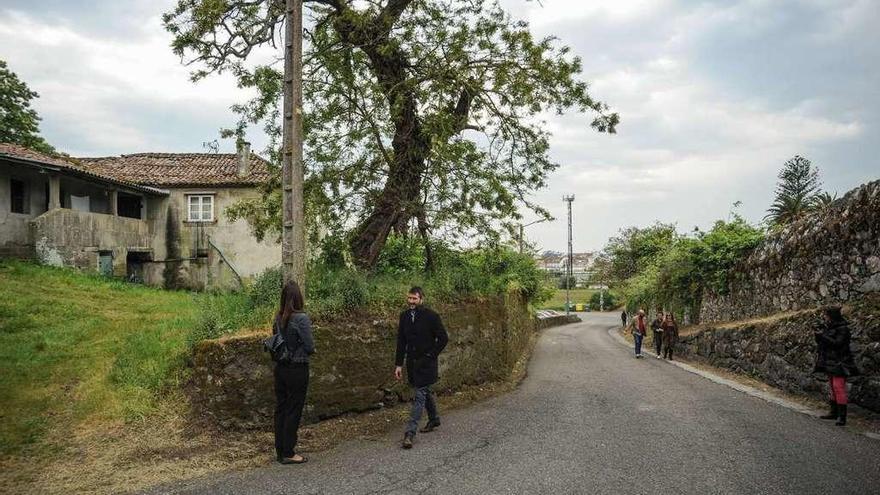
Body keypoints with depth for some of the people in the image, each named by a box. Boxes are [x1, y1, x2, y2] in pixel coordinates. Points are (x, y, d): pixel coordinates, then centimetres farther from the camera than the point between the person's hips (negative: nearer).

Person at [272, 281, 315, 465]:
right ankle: (288, 453, 11)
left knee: (280, 408, 14)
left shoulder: (278, 317, 1)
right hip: (297, 369, -6)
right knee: (293, 410, 4)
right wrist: (311, 349, 4)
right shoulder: (301, 318, -18)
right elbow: (310, 347, -16)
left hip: (280, 368, 6)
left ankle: (280, 450, 24)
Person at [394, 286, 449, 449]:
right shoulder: (404, 316, 4)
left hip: (426, 362, -6)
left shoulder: (431, 316, -12)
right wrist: (398, 364, 5)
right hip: (412, 362, 6)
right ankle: (434, 418, 40)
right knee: (424, 392, 19)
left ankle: (410, 432, -12)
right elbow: (401, 342, 8)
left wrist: (431, 355, -10)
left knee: (420, 395, -10)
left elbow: (443, 338, -8)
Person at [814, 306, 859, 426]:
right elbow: (821, 343, 15)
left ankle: (842, 416, -9)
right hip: (829, 362, 9)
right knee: (833, 387, 13)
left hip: (839, 362, -9)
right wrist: (818, 335, -2)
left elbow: (837, 343, -22)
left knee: (839, 387, -11)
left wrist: (822, 336, -20)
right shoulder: (827, 327, 11)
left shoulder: (843, 328, -12)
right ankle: (834, 412, 21)